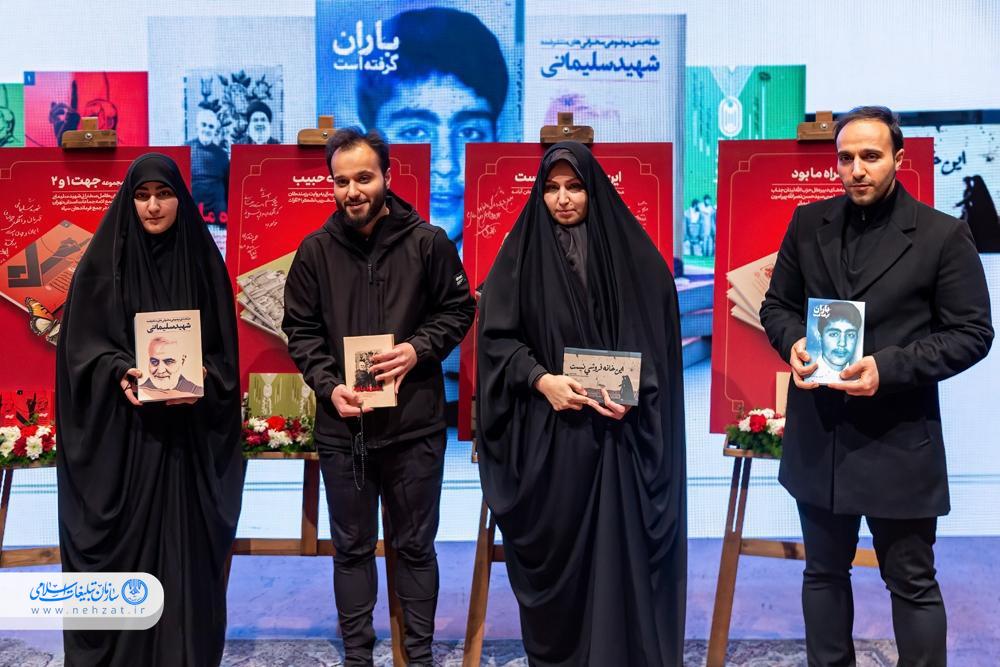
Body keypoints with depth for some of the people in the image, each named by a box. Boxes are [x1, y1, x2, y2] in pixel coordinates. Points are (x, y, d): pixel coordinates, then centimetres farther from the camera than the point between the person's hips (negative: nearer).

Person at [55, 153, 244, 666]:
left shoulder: (204, 261, 5)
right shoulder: (102, 262, 2)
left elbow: (224, 347, 6)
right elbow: (80, 342, -1)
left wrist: (203, 381, -13)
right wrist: (118, 374, -19)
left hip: (188, 430, 1)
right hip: (118, 429, -1)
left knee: (186, 539, 3)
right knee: (121, 540, 1)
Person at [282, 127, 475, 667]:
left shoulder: (428, 242, -3)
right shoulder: (315, 250, 2)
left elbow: (458, 311, 4)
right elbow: (300, 330, 5)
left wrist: (419, 348, -13)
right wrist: (328, 386, -10)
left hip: (415, 424, -1)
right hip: (341, 426, 2)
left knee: (415, 545, 12)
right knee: (352, 547, 13)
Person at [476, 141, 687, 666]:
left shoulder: (631, 254, 3)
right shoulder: (520, 254, 4)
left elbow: (660, 337, 1)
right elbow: (496, 336, 0)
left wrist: (632, 392, -14)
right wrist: (540, 379, -15)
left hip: (617, 427, 0)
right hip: (545, 431, 0)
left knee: (619, 544, 0)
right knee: (551, 545, 5)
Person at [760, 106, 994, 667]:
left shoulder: (944, 235, -6)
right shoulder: (808, 224, 5)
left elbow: (973, 332, -6)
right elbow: (777, 305, 12)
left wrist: (889, 367, -20)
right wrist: (793, 343, -11)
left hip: (899, 440, -4)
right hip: (818, 435, 4)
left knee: (912, 583, 9)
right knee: (824, 571, 17)